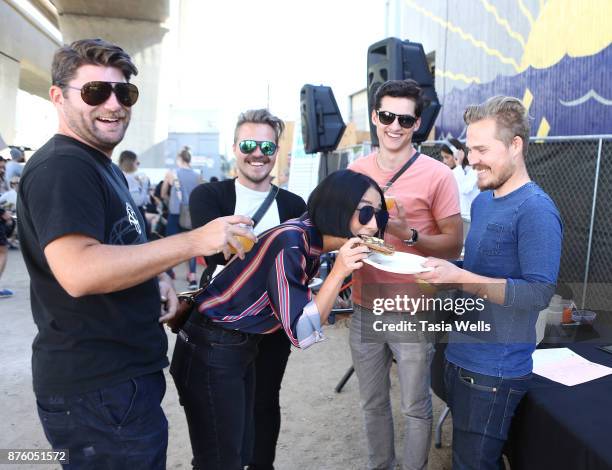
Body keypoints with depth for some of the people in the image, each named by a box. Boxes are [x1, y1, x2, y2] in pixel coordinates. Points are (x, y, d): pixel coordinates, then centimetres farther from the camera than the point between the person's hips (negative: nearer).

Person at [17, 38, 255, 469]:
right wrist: (195, 241, -30)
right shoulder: (60, 167, -18)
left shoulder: (103, 167, 16)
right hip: (98, 391, -10)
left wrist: (157, 280, 3)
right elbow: (78, 272, -31)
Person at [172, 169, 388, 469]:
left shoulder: (312, 239, 1)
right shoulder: (291, 243, -26)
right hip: (210, 352, -9)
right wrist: (339, 271, -29)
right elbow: (302, 334, -24)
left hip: (241, 348, 9)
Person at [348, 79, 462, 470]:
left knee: (415, 408, 11)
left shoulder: (437, 175, -10)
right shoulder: (356, 171, 3)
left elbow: (454, 245, -7)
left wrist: (409, 235, -23)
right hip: (365, 309, 4)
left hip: (413, 313, -4)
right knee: (373, 403, 20)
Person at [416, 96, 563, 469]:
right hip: (461, 357, 8)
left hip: (496, 370, -8)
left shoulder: (536, 210, -18)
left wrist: (460, 278, -28)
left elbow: (539, 293, -23)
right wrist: (442, 272, 0)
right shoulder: (482, 201, 8)